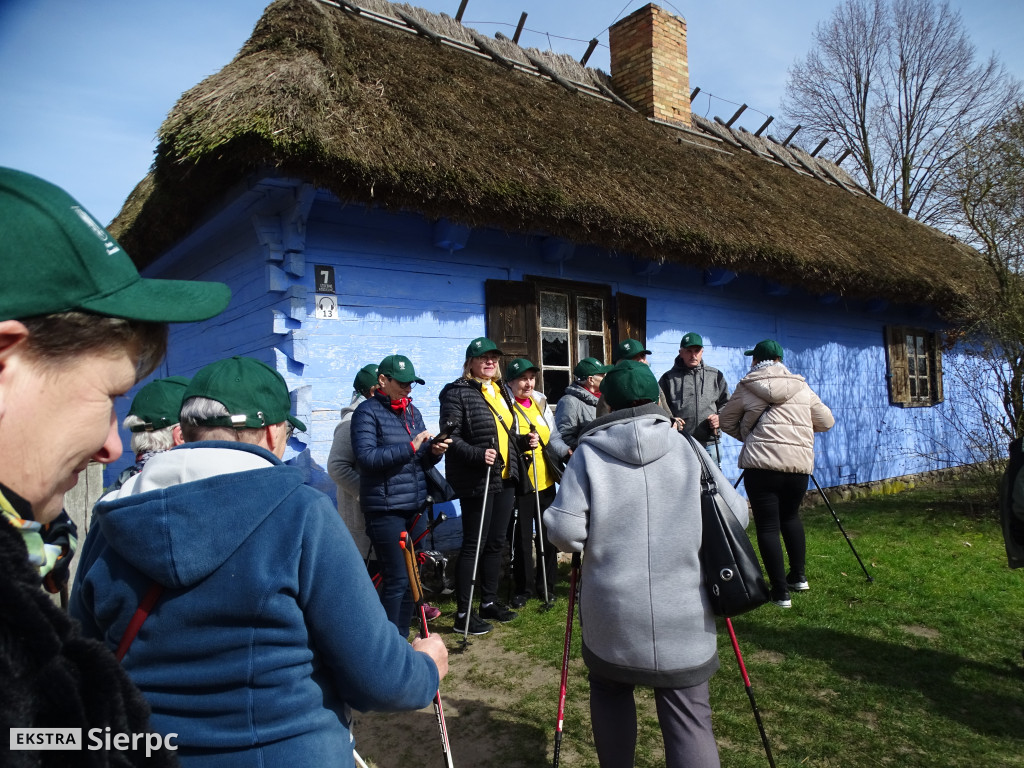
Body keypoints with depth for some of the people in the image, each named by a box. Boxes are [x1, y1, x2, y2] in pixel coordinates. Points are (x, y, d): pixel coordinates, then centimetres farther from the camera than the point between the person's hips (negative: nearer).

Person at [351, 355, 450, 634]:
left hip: (414, 506, 7)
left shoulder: (412, 412, 15)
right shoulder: (368, 411, -6)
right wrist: (410, 447, -22)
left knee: (410, 577, 11)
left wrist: (434, 451, -5)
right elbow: (366, 457, -18)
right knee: (397, 579, -6)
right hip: (385, 509, -7)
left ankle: (402, 639, 25)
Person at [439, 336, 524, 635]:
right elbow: (451, 437, -16)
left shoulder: (501, 391, 15)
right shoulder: (457, 392, -9)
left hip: (504, 478, 8)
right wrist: (478, 455, -27)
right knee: (473, 544, -2)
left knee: (496, 542, 15)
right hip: (476, 481, -8)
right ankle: (463, 614, 8)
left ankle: (489, 602, 30)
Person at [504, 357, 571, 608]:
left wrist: (566, 452, -7)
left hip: (546, 479, 5)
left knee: (548, 533, 13)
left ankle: (546, 584, 29)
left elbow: (553, 437, 11)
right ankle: (523, 587, 20)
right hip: (519, 482, -5)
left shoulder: (541, 402, 10)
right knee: (522, 536, 3)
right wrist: (522, 441, -28)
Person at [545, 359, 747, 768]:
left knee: (610, 690, 24)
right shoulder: (688, 448, 0)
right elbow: (737, 516, 3)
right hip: (683, 614, 1)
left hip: (611, 610, 0)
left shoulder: (589, 452, -5)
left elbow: (564, 533, -10)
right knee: (689, 715, 7)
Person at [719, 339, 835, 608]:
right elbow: (826, 422, 18)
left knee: (767, 525, 1)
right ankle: (798, 577, 28)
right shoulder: (802, 387, 12)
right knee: (790, 516, 24)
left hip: (762, 463, -4)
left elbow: (726, 422, 14)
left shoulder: (746, 387, 5)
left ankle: (780, 592, 2)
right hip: (800, 462, 4)